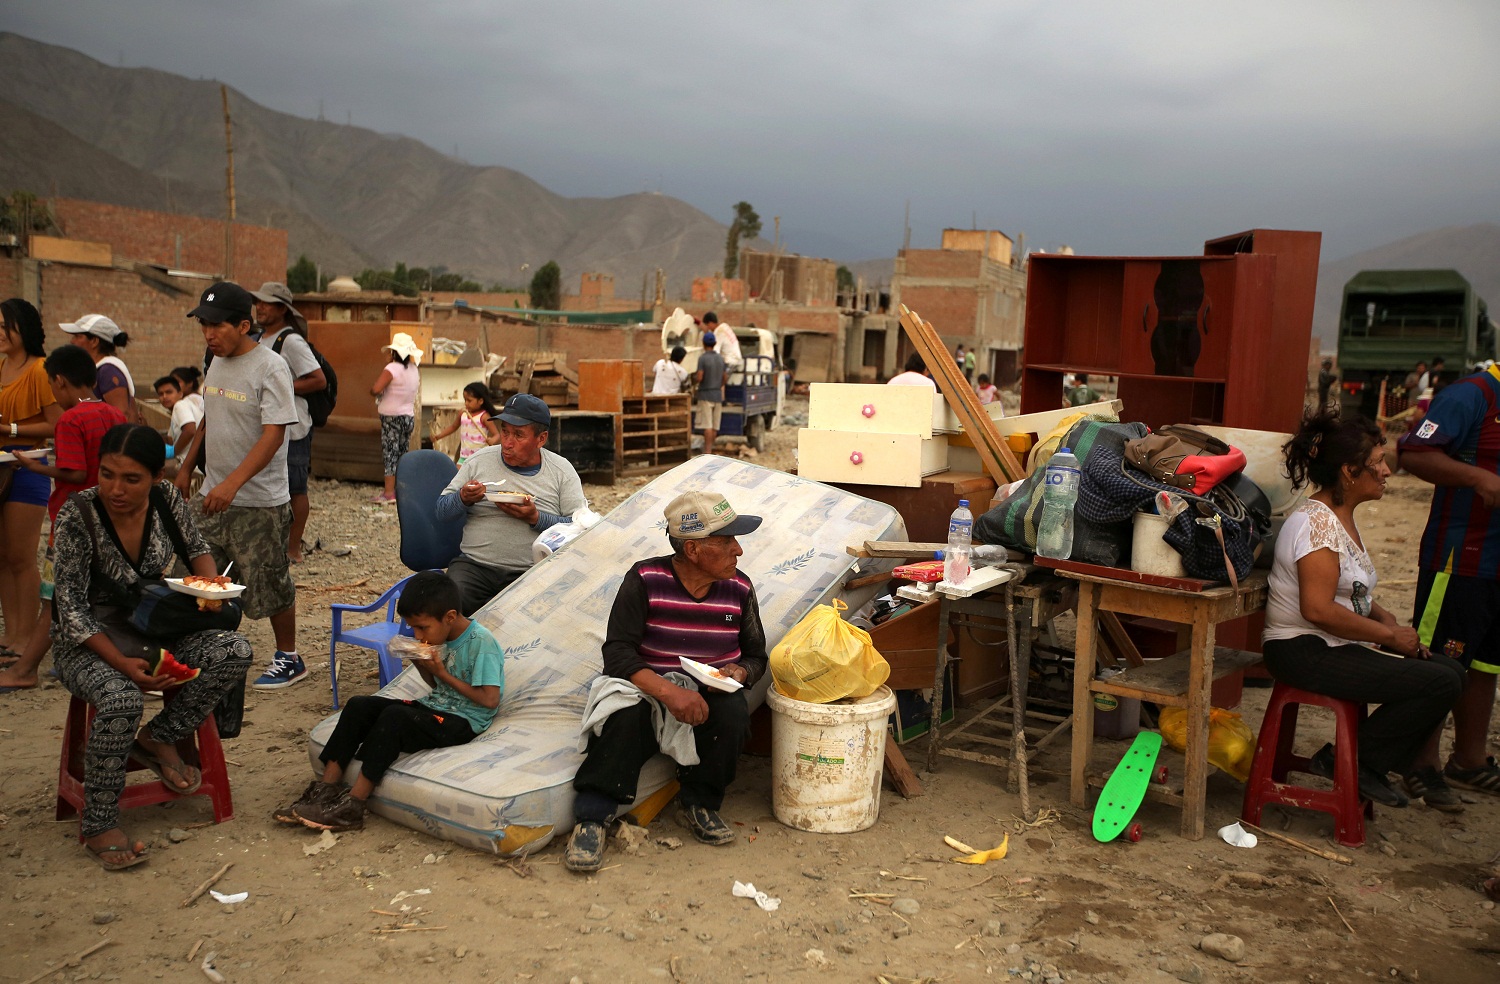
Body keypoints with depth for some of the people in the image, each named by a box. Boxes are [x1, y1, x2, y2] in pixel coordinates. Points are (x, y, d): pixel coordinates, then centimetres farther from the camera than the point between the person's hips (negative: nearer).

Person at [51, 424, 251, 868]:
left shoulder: (167, 499, -8)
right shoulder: (78, 514, -19)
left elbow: (197, 548, 11)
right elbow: (71, 605, -18)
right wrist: (120, 662, -27)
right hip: (88, 639, -4)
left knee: (235, 651, -20)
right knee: (122, 699, -35)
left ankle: (157, 738, -2)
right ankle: (99, 828, -16)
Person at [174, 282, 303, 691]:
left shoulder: (271, 368, -16)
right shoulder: (217, 363, 9)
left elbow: (273, 435, -23)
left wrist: (232, 483, -32)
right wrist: (186, 467, 22)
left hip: (259, 503, -7)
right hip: (212, 495, 8)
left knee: (270, 584, 3)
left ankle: (289, 659, 20)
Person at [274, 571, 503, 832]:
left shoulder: (482, 642, -17)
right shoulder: (442, 637, 8)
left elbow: (490, 700, -21)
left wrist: (443, 673, -15)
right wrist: (420, 664, -2)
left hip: (463, 722, -9)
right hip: (434, 707, 9)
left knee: (394, 716, -32)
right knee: (359, 705, -6)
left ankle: (353, 806, -26)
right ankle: (325, 790, -10)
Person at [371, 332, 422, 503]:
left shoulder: (392, 368, -16)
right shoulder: (414, 370, 7)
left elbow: (375, 389, -25)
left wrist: (373, 392, -4)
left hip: (392, 417, -7)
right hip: (409, 416, 7)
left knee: (390, 454, -6)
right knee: (403, 454, 13)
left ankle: (389, 492, -8)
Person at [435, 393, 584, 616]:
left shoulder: (562, 470, 5)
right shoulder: (479, 461, 10)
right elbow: (441, 512, 12)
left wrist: (535, 518, -18)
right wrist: (463, 499, -10)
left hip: (532, 573, -1)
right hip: (474, 565, 1)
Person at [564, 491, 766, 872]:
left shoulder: (739, 589, -1)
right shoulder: (645, 580, -12)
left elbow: (755, 655, 10)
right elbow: (617, 653, -18)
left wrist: (738, 672, -15)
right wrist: (668, 691, -33)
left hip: (710, 696, 3)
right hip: (646, 688, -3)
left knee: (733, 713, -29)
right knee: (626, 716, -35)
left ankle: (699, 805, -6)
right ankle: (591, 818, -24)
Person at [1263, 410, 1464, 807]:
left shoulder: (1343, 518, 14)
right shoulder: (1317, 522, -19)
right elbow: (1318, 610, -27)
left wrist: (1384, 617, 4)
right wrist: (1390, 635, -17)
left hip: (1336, 647, 10)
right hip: (1304, 652, -10)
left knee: (1449, 670, 3)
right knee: (1440, 684, -16)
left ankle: (1369, 763, 9)